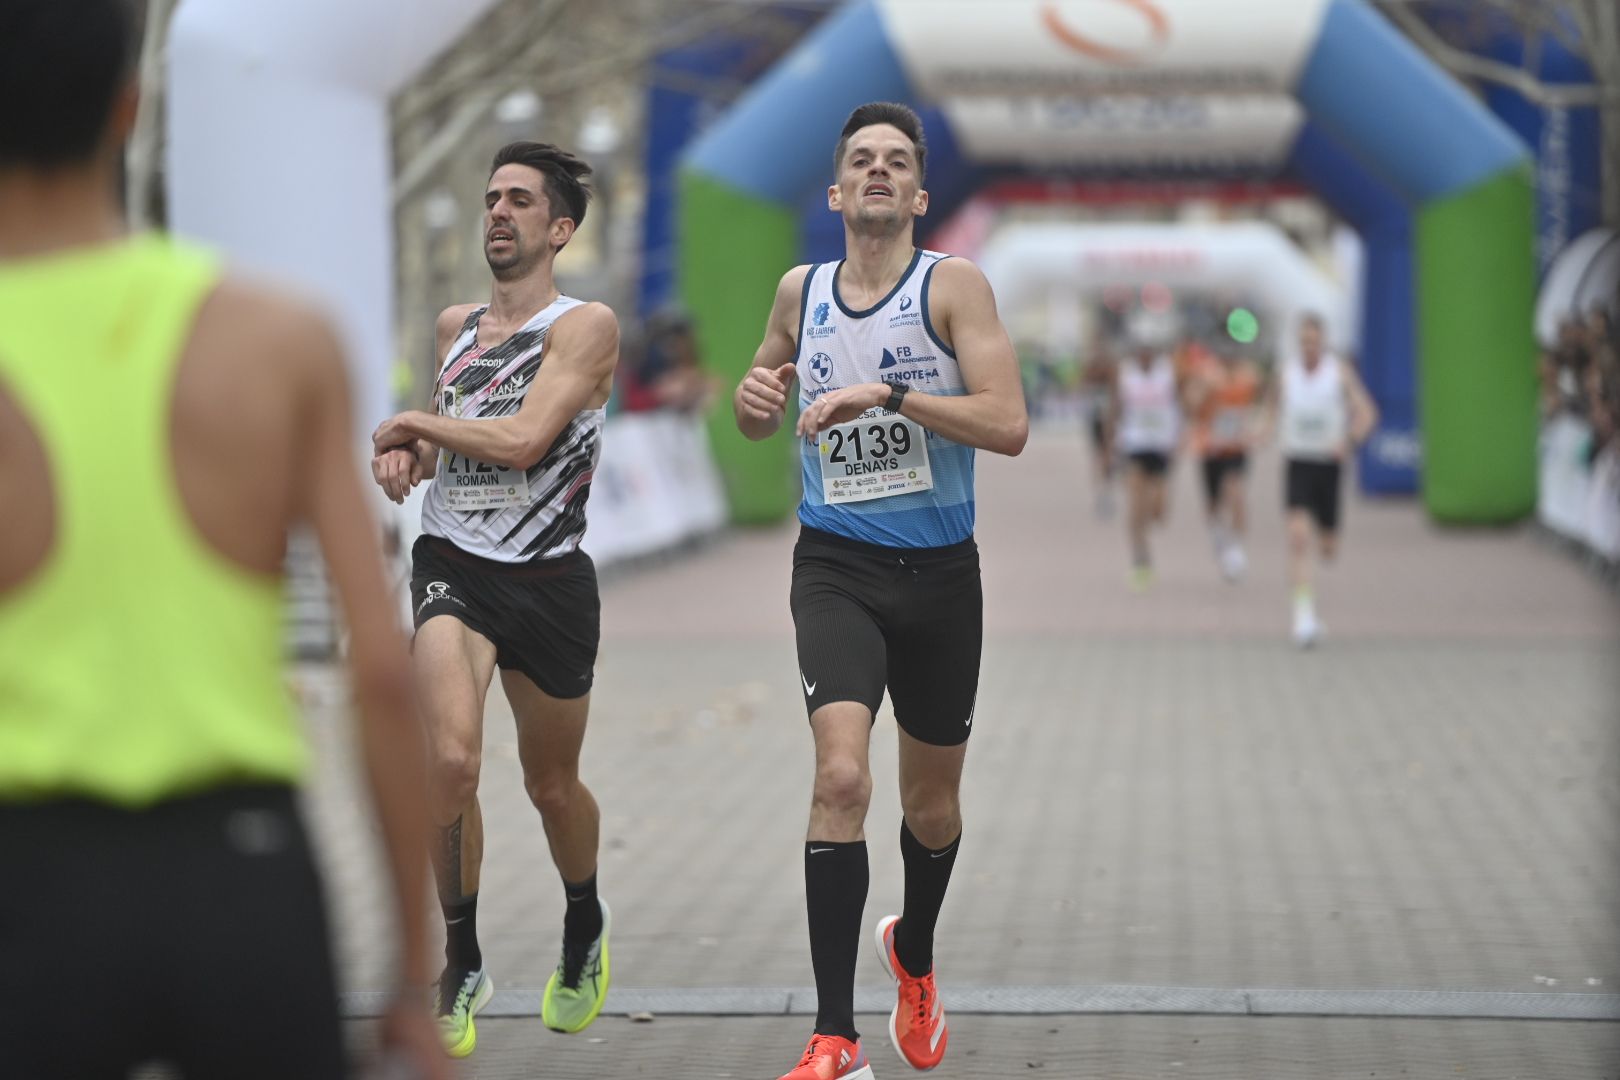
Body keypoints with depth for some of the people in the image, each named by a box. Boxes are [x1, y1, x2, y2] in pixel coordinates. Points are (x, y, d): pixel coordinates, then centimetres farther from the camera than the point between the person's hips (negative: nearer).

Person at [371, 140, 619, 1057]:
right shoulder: (454, 324, 10)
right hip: (454, 568, 3)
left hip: (550, 584, -3)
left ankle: (586, 927, 44)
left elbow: (520, 439, -21)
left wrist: (412, 421, -9)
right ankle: (463, 966, -6)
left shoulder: (586, 325, -9)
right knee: (452, 758, -21)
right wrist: (405, 455, 4)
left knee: (552, 785, 14)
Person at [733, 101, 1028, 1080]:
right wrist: (754, 400, -2)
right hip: (837, 566, 0)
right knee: (842, 776, -20)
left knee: (932, 800, 14)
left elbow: (1009, 425, -17)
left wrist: (887, 393, -25)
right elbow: (763, 418, 21)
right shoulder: (801, 291, 5)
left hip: (939, 572, 0)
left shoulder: (953, 285, -6)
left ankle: (915, 954, 47)